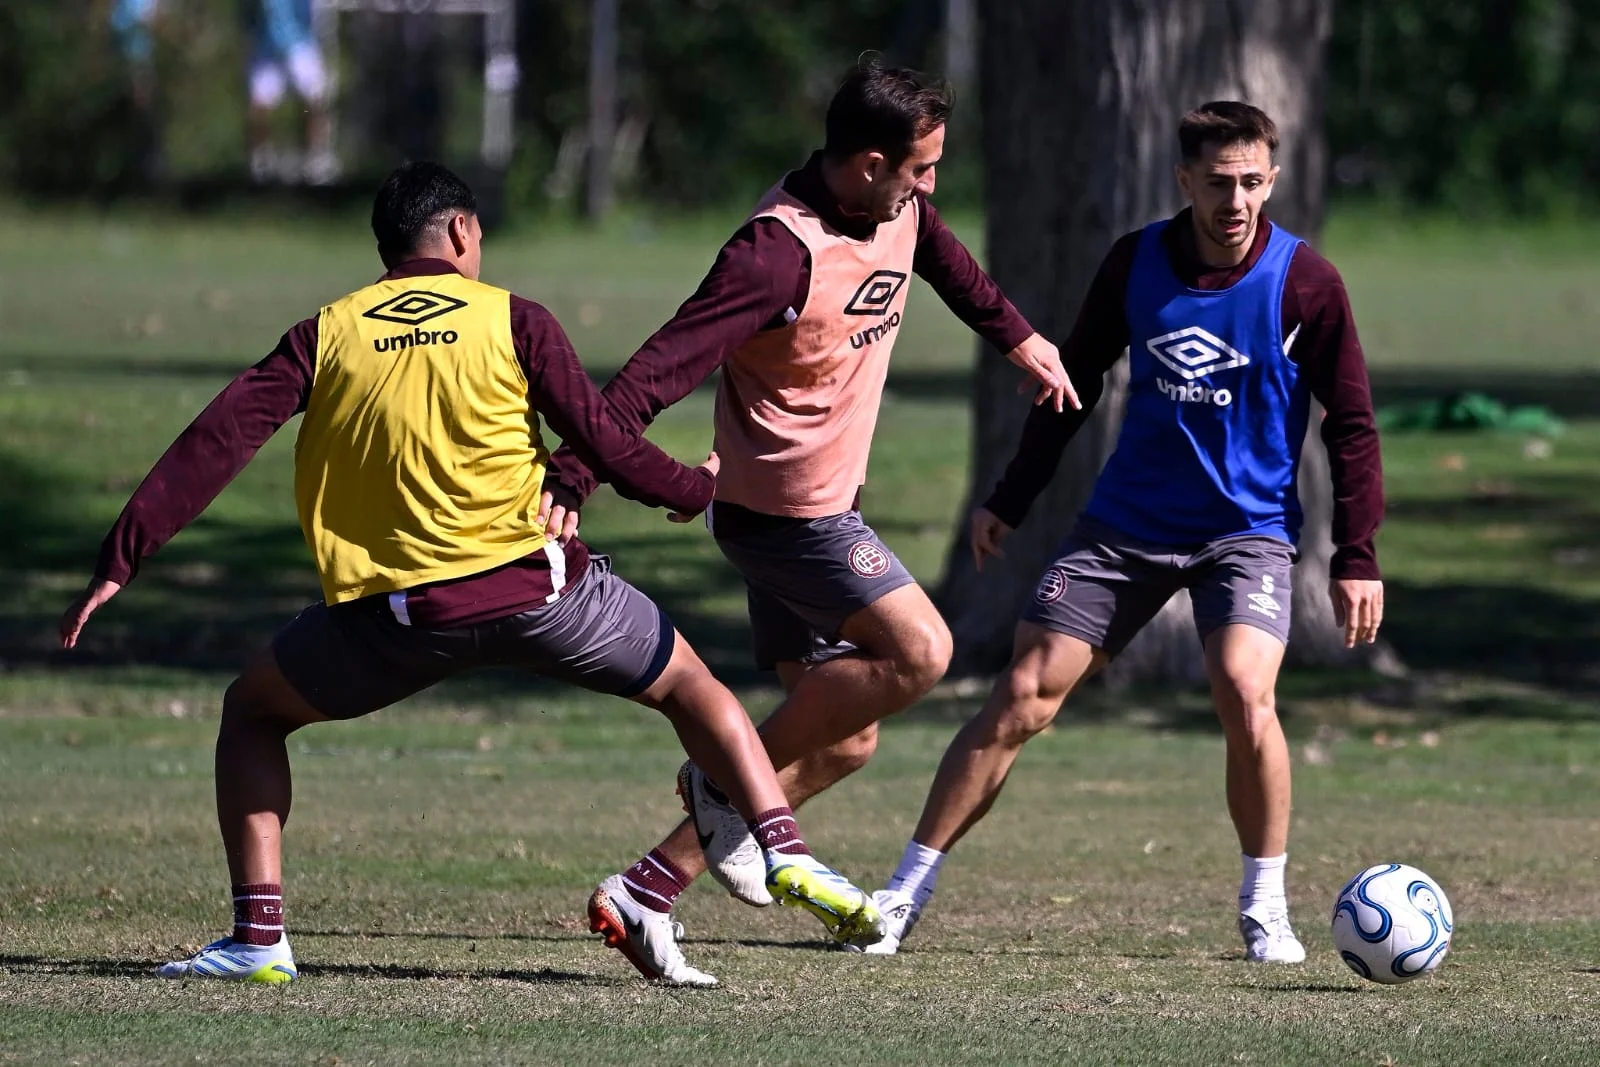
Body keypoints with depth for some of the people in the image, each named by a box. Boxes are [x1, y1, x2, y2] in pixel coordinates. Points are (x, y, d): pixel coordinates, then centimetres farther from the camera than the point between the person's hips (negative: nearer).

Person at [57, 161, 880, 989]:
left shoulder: (324, 336, 9)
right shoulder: (512, 320, 5)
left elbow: (215, 444, 1)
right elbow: (604, 446, 2)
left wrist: (120, 560, 2)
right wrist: (698, 489, 21)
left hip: (392, 608, 1)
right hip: (531, 581, -1)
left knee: (252, 711, 23)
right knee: (691, 686, 19)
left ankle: (257, 935, 9)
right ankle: (783, 851, -2)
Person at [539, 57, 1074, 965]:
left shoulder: (896, 210, 2)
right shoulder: (780, 253, -25)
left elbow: (942, 257, 29)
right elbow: (661, 371, -29)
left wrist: (1018, 337, 36)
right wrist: (571, 486, -36)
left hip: (827, 508, 9)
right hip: (785, 509, -9)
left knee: (843, 741, 8)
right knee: (920, 650, -19)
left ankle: (648, 890, 11)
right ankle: (729, 779, -6)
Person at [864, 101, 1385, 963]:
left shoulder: (1304, 283, -11)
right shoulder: (1136, 262, -4)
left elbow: (1350, 424, -4)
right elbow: (1075, 379, 11)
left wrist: (1357, 556, -8)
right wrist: (1011, 499, 12)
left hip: (1248, 527, -2)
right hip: (1127, 524, 3)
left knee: (1244, 692, -26)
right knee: (1022, 697, -4)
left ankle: (1265, 907, -7)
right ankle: (906, 892, 6)